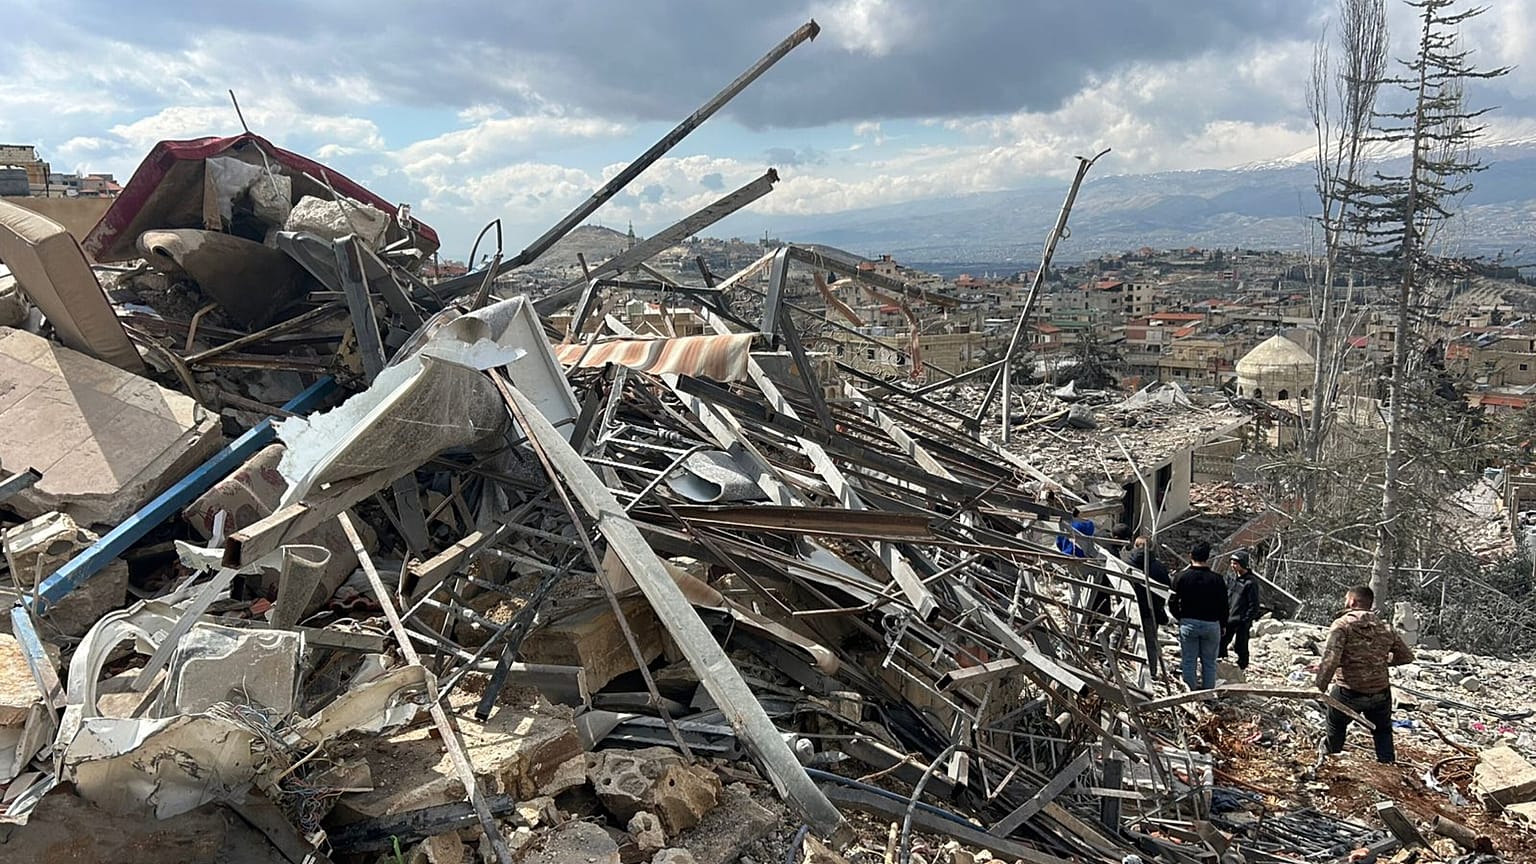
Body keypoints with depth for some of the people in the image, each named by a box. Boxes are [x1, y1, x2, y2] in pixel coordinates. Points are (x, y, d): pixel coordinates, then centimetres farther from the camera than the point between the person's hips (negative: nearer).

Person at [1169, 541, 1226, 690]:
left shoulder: (1182, 576, -5)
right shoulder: (1217, 579, -5)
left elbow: (1172, 603, -2)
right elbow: (1223, 606, 1)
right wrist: (1221, 625, 15)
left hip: (1188, 623, 0)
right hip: (1211, 624, 0)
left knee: (1189, 662, 6)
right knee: (1209, 662, 10)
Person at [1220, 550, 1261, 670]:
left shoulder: (1251, 582, -13)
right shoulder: (1231, 578, 8)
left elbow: (1254, 604, -12)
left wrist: (1247, 621, -14)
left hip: (1242, 622, -6)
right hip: (1228, 619, 6)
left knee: (1241, 647, 4)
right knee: (1220, 644, 9)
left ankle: (1242, 668, 19)